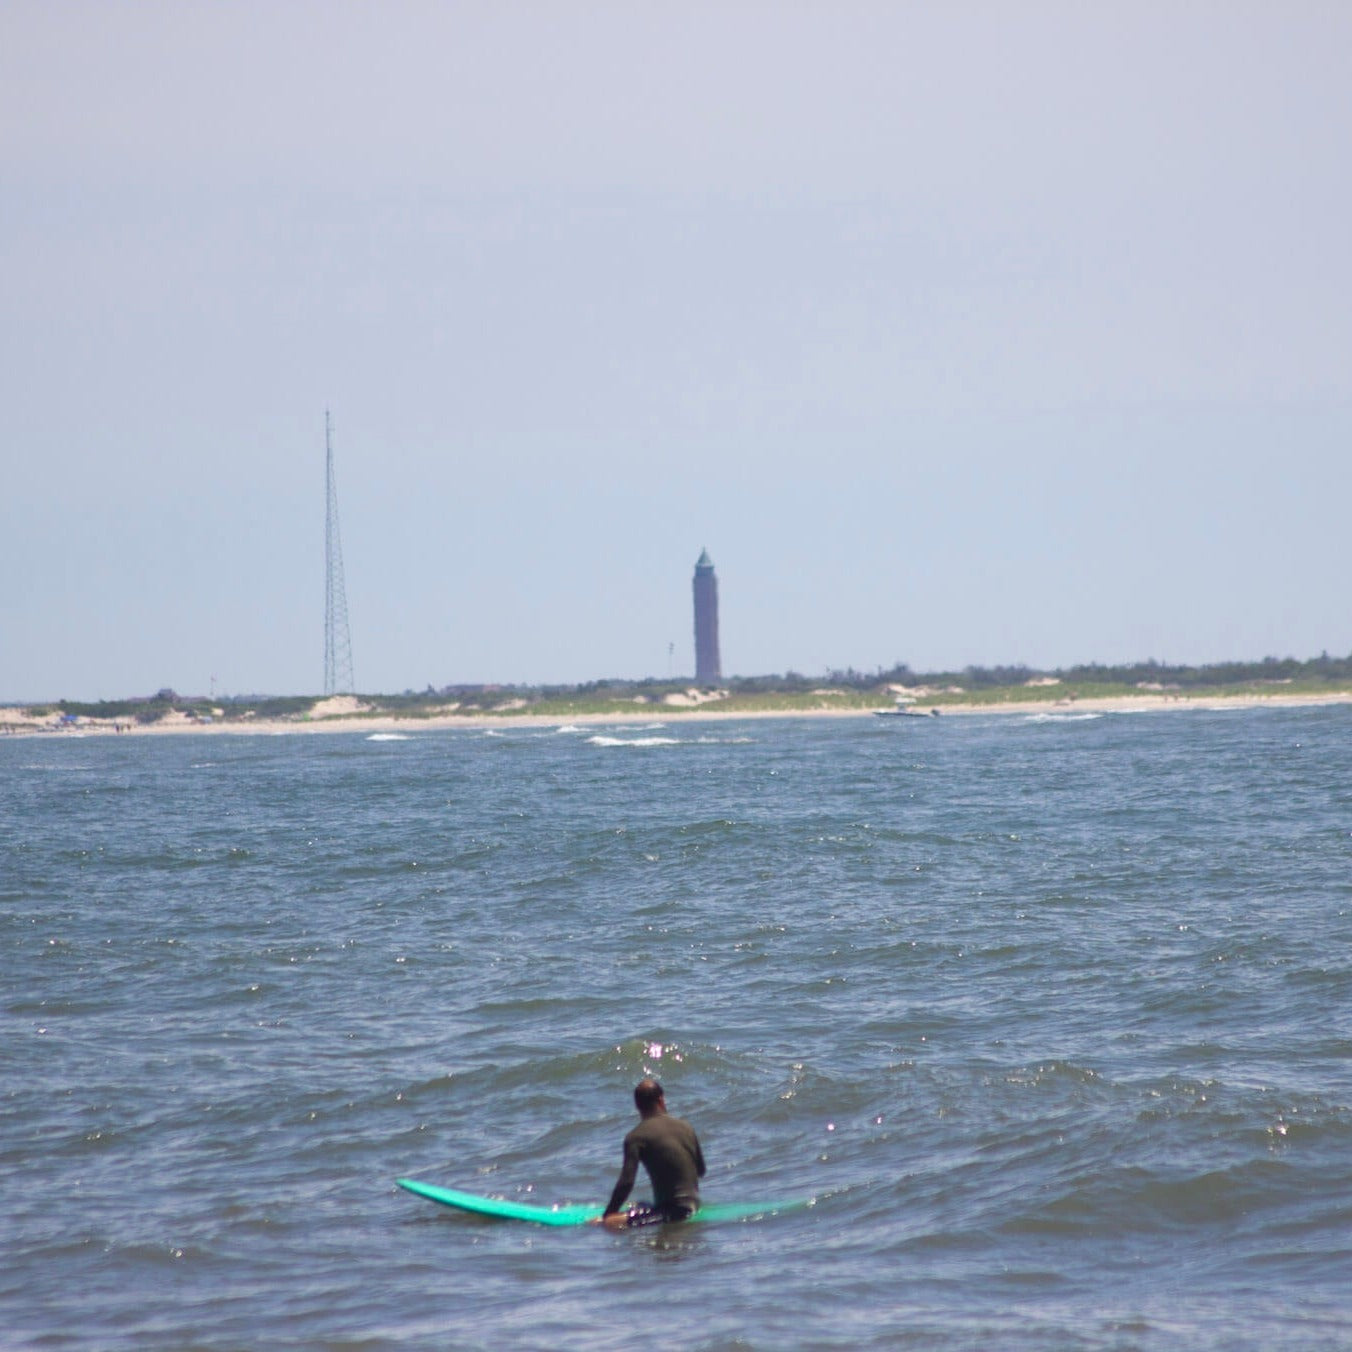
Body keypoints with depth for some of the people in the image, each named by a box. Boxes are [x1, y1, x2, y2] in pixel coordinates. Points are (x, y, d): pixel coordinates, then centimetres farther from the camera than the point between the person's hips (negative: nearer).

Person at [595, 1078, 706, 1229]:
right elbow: (701, 1171, 20)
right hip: (693, 1205, 7)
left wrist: (608, 1216, -6)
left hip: (672, 1211, -7)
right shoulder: (686, 1128, 9)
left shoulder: (636, 1137, -9)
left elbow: (626, 1182, -16)